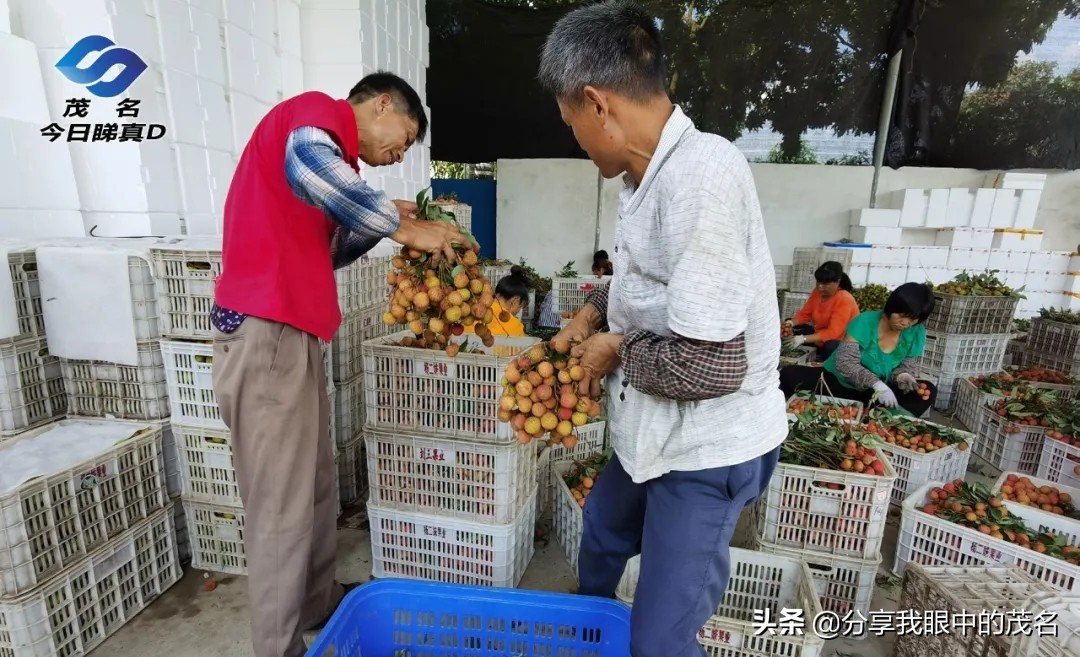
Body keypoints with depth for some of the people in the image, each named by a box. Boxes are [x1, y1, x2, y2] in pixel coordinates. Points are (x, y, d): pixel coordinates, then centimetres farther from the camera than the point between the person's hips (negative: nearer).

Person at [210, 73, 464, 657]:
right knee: (282, 508, 1)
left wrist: (386, 222, 12)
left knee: (315, 485, 18)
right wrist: (402, 226, -18)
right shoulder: (319, 109, -3)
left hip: (289, 334, 10)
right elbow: (308, 167, -29)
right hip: (266, 333, -10)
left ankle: (321, 603, 35)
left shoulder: (320, 133, 24)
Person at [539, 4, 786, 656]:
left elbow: (711, 365, -32)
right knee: (602, 534, 32)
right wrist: (597, 311, 5)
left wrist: (618, 352, -15)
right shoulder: (656, 172, 1)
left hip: (710, 448, -10)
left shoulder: (701, 173, -29)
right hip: (661, 432, 10)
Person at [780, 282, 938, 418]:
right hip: (837, 383, -3)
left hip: (872, 394, 4)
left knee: (928, 391, -20)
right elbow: (845, 363, -27)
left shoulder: (917, 333, -5)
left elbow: (909, 366, 2)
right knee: (789, 375, -27)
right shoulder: (865, 321, -18)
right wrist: (877, 384, -40)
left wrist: (903, 376, -23)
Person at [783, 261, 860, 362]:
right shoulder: (818, 292, -5)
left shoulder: (845, 300, -26)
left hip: (842, 342, -7)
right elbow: (805, 314, 1)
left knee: (829, 348, -39)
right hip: (819, 335, 7)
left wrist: (803, 339, -43)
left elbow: (832, 333, -33)